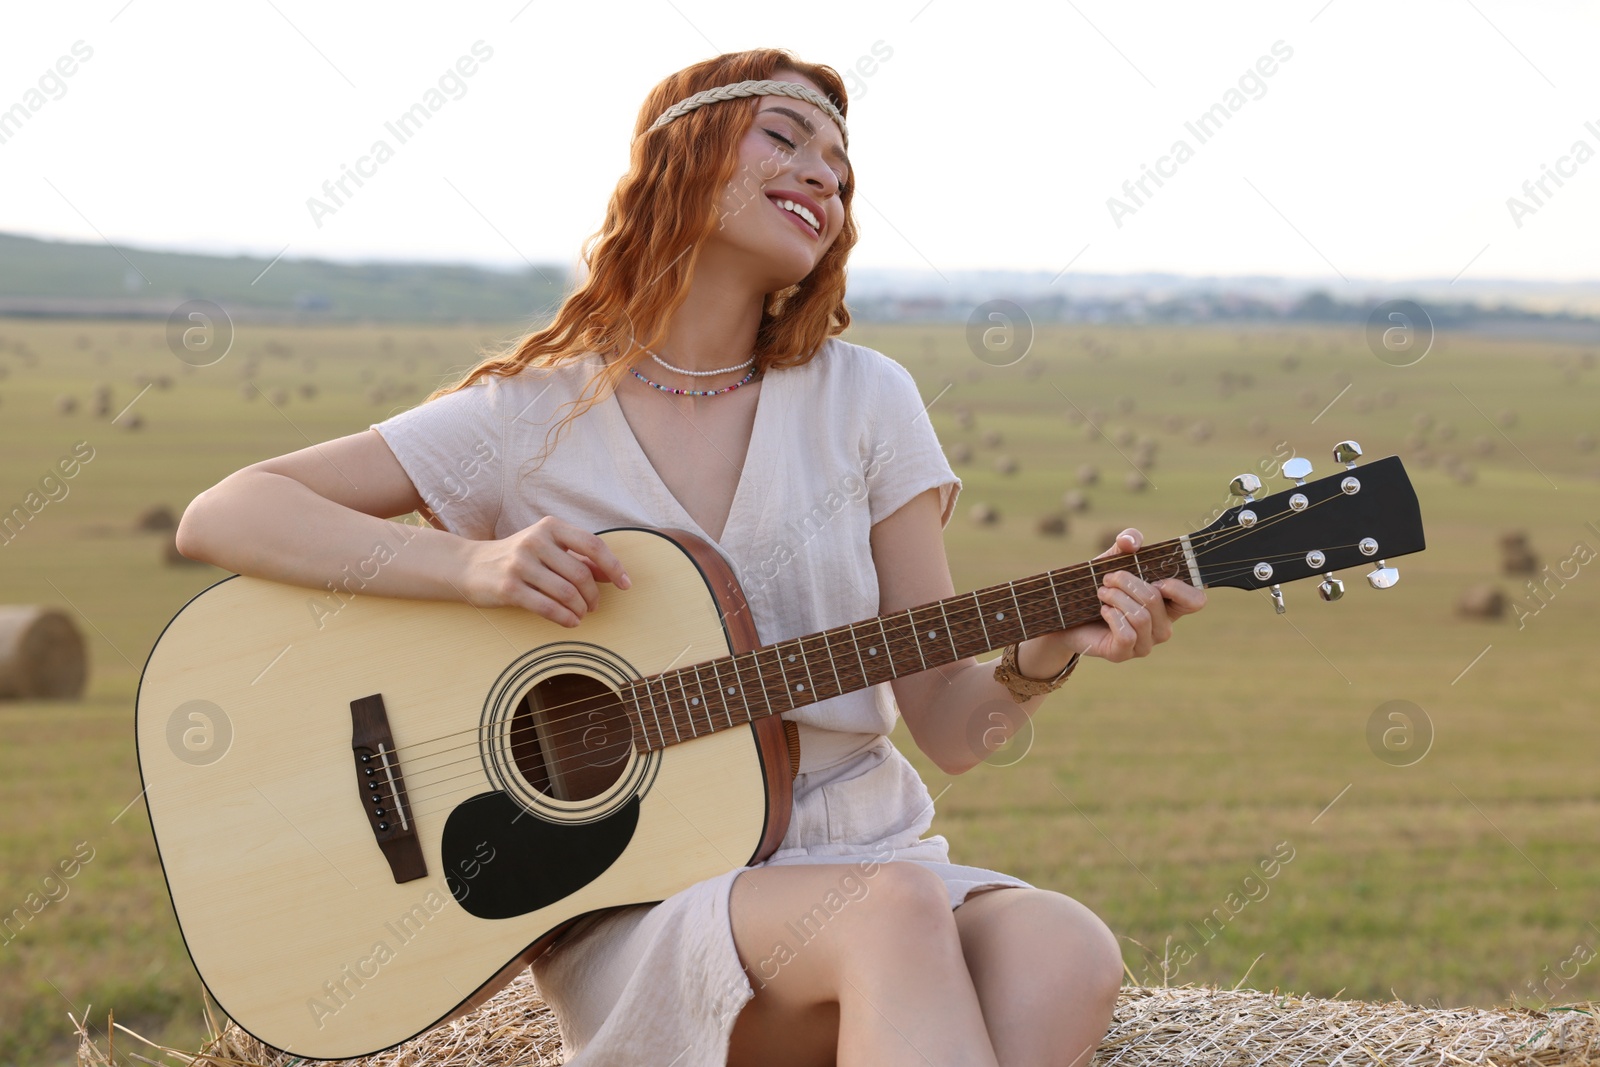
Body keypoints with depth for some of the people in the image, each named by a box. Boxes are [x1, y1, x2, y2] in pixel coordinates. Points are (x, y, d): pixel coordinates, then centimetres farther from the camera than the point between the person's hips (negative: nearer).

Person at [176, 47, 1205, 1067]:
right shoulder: (532, 418, 1)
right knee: (892, 911, -35)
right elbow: (218, 518, -5)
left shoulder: (863, 399, 6)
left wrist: (1046, 653, -15)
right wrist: (471, 566, -18)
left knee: (1065, 954, -31)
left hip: (861, 855, 3)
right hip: (633, 908, -2)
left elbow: (951, 726, 6)